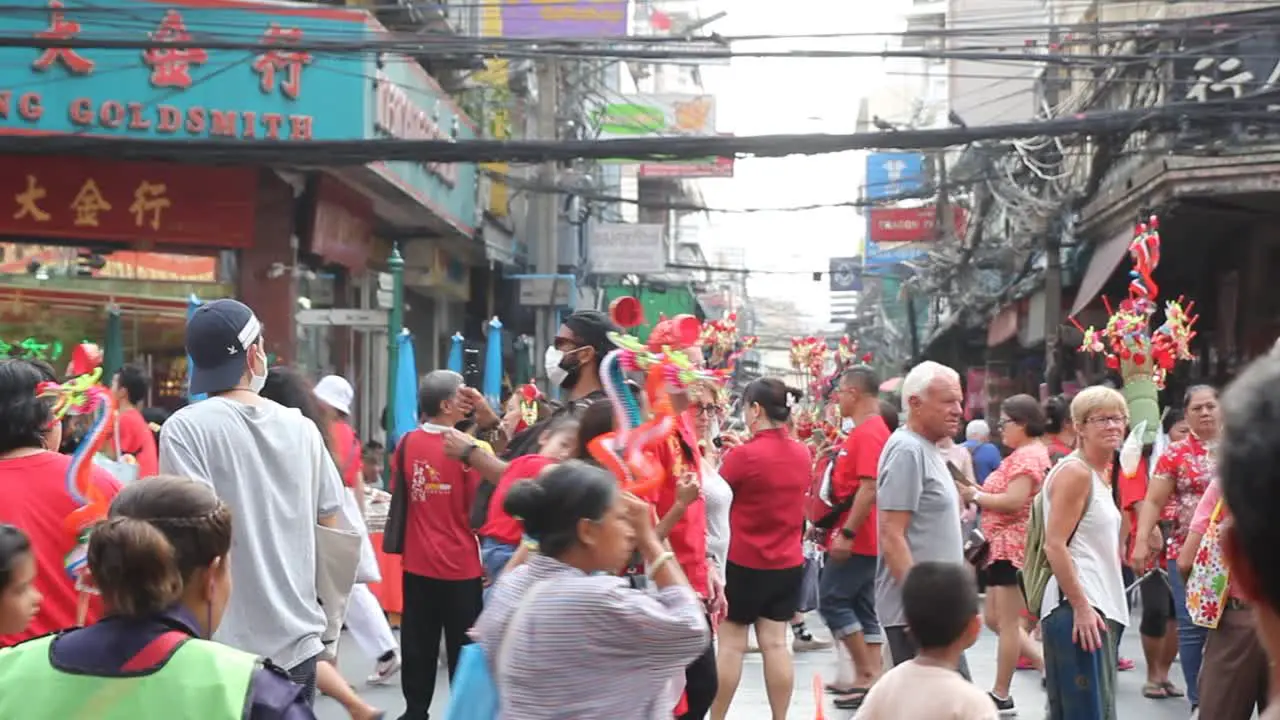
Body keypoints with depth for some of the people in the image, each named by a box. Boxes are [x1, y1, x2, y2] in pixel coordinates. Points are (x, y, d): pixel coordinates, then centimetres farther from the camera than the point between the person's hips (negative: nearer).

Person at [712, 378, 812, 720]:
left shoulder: (743, 455, -17)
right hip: (788, 563, 5)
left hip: (744, 563, -5)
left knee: (731, 644, 4)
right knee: (776, 643, 8)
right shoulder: (801, 453, 1)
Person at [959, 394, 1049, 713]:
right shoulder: (1026, 453, 19)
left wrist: (975, 496, -14)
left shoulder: (1027, 455, -15)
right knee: (995, 618, 14)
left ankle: (1001, 695, 5)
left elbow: (1014, 501, -25)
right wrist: (978, 493, 3)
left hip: (1013, 545, -11)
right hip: (1003, 545, 11)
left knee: (1006, 622, -2)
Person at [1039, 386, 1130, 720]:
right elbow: (1054, 545, -17)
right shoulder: (1075, 472, -10)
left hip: (1098, 607, 10)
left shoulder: (1099, 474, 18)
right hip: (1079, 610, -10)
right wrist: (1081, 606, -22)